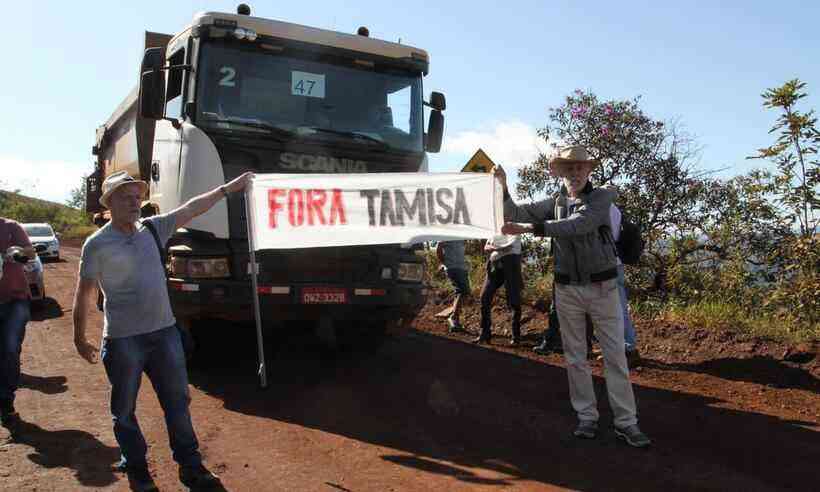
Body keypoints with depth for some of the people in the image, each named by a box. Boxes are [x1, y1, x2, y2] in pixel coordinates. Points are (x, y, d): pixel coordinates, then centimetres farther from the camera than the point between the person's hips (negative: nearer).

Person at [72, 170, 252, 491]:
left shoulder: (152, 229, 5)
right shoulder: (97, 244, -8)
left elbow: (191, 209, 7)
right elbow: (84, 294, -4)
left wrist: (227, 189, 6)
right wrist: (80, 338, -2)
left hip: (164, 332, 5)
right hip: (122, 340, -4)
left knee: (178, 403, 11)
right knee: (125, 410, 11)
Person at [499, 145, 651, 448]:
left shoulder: (602, 197, -7)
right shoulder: (554, 203, 5)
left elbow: (577, 225, -24)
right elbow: (517, 214, -2)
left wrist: (529, 228, -30)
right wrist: (503, 189, -20)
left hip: (602, 287, -3)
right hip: (567, 289, 3)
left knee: (615, 356, 0)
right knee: (575, 357, 7)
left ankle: (626, 422, 5)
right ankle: (587, 417, 17)